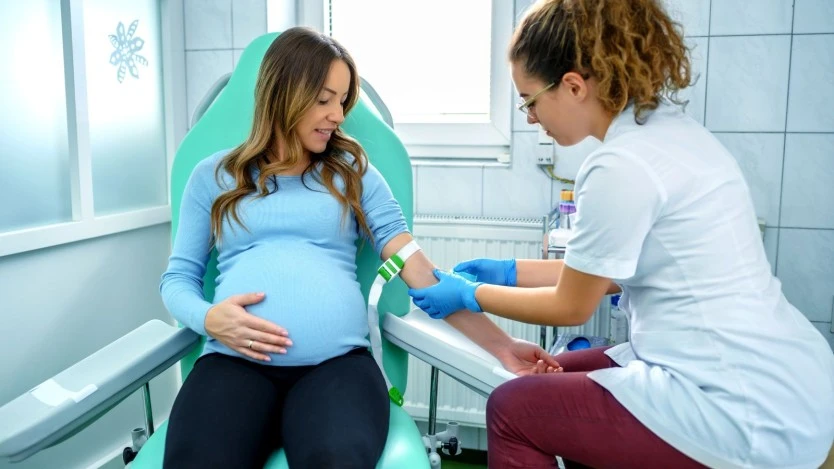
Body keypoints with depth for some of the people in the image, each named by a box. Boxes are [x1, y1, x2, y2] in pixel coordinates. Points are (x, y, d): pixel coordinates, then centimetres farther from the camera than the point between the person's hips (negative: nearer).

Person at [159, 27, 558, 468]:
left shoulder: (352, 171, 15)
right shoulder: (214, 176, 16)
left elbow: (416, 265, 7)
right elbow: (178, 277, 16)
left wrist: (497, 340, 0)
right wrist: (209, 317, -8)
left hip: (338, 360, 0)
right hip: (235, 359, 1)